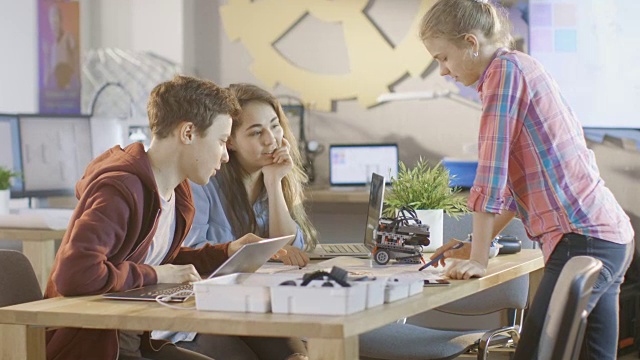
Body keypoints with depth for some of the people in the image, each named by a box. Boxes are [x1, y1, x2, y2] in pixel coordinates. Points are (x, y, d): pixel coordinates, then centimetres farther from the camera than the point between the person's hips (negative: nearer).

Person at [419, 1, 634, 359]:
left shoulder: (505, 68, -9)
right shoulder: (526, 68, 19)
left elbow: (492, 172, -13)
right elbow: (520, 180, 24)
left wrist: (478, 258, -8)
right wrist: (477, 246, 22)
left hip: (584, 241, -10)